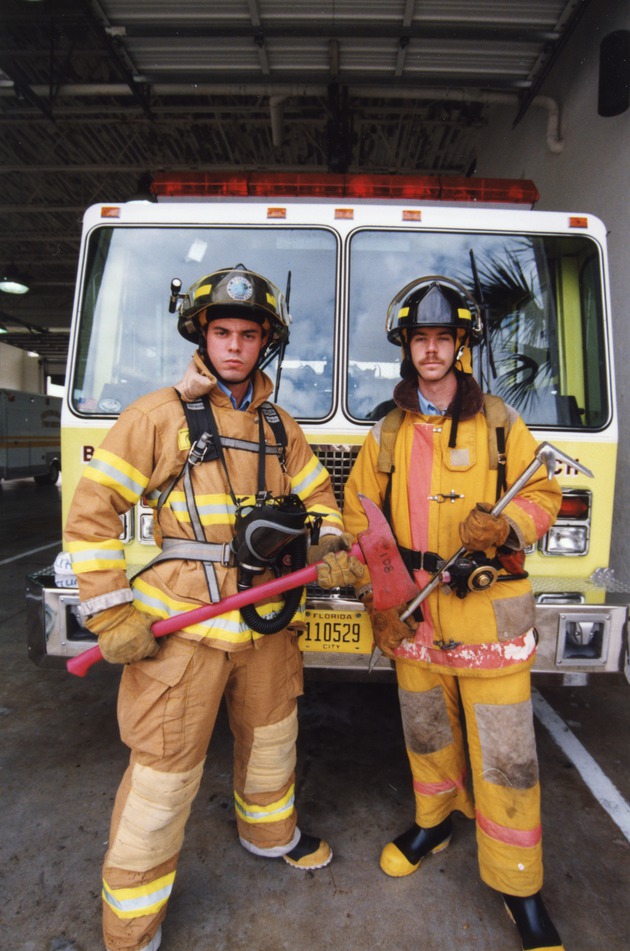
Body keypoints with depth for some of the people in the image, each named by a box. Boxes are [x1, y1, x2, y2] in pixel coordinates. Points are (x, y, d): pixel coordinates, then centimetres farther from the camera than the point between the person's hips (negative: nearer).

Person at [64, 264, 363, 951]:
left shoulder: (279, 426, 8)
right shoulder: (158, 414, -9)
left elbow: (315, 495, 17)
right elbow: (93, 511, -9)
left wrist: (331, 547, -3)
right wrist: (111, 615, -12)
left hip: (267, 622, 6)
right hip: (183, 628, -5)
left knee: (272, 736, 25)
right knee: (165, 771, 4)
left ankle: (268, 830, 54)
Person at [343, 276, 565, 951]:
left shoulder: (500, 424, 0)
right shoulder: (387, 433, 7)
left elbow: (543, 494, 3)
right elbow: (359, 514, 8)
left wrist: (504, 526, -19)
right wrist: (376, 594, -1)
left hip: (490, 610, -2)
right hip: (414, 612, 3)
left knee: (505, 753, 3)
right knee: (426, 731, 20)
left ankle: (518, 885, 24)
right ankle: (435, 820, 46)